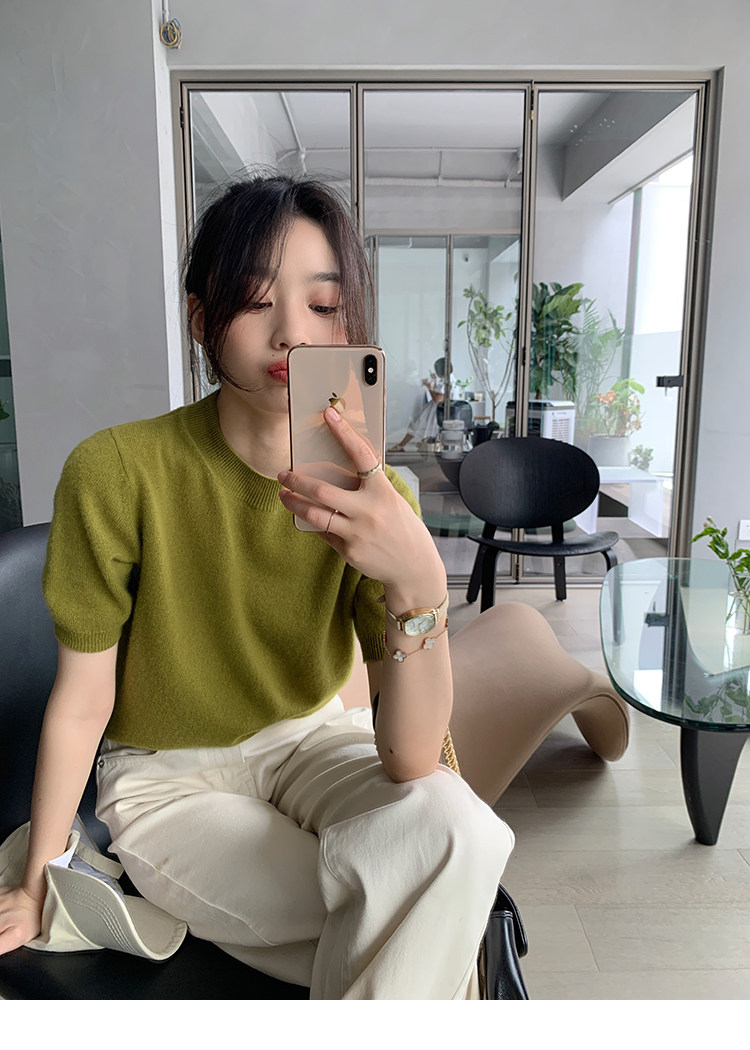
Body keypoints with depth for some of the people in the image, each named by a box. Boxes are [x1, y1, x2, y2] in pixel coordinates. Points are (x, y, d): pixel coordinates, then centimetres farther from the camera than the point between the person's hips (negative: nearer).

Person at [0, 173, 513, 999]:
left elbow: (411, 761, -22)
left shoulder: (374, 497, -15)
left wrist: (417, 582, -40)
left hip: (312, 740, 3)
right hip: (167, 777, -2)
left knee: (458, 831, -27)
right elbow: (82, 699, -10)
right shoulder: (116, 473, -22)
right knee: (422, 933, -20)